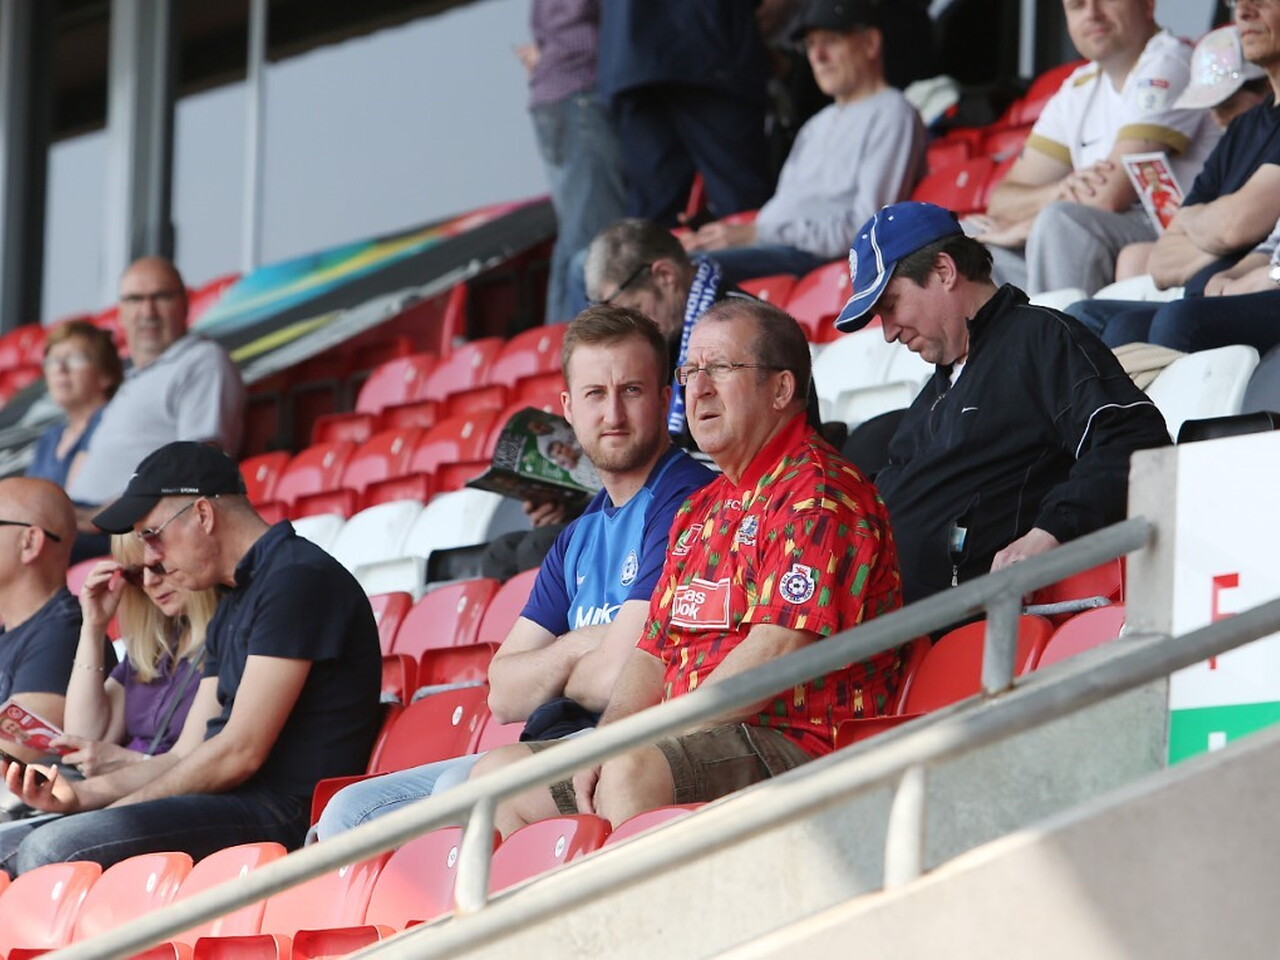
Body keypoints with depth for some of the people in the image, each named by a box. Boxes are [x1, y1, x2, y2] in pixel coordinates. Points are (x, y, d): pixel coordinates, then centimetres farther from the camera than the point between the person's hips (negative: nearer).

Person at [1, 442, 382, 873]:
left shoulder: (297, 579, -12)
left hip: (284, 810, -10)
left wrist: (122, 808, -8)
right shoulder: (230, 611, 22)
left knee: (53, 850, -23)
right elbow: (187, 754, 19)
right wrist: (81, 794, 4)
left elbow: (240, 753, -16)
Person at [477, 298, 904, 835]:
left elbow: (777, 649, -19)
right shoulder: (700, 512, 24)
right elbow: (654, 651, 22)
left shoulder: (820, 495, -8)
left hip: (798, 744, -10)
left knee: (632, 775, -37)